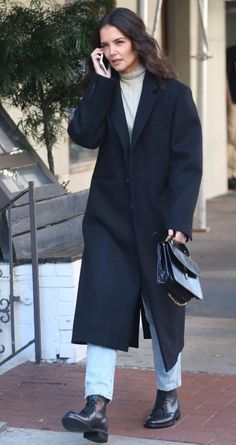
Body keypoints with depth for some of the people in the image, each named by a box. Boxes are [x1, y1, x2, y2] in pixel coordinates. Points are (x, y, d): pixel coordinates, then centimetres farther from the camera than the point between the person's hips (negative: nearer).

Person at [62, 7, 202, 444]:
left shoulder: (173, 95, -3)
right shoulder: (102, 92, 7)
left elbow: (187, 162, -8)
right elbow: (83, 135, -11)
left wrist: (179, 220, -17)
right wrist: (101, 81, -12)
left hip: (157, 219, -2)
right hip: (109, 217, 2)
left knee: (162, 308, 10)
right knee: (102, 304, -9)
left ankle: (168, 395, 26)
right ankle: (96, 407, -15)